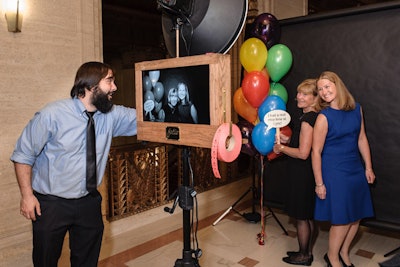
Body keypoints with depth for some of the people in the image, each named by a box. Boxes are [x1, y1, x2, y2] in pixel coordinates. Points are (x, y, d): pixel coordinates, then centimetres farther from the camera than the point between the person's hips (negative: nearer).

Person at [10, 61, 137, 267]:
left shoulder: (112, 115, -6)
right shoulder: (52, 115, -18)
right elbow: (23, 154, -10)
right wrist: (26, 194, -12)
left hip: (89, 202, 4)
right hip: (51, 204, -4)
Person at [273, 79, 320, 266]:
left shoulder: (307, 119, -22)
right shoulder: (312, 116, 9)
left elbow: (303, 153, -25)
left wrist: (281, 148, -12)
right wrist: (286, 139, 9)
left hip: (302, 174, -10)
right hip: (307, 173, 10)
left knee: (301, 217, 6)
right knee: (308, 216, 19)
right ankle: (307, 252, 34)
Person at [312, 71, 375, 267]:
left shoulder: (356, 109, 2)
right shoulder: (324, 117, -14)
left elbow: (362, 139, 10)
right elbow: (316, 152, -13)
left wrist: (368, 168, 11)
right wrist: (319, 183, -13)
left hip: (356, 170, 6)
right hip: (335, 173, -5)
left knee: (356, 216, 13)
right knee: (342, 219, 2)